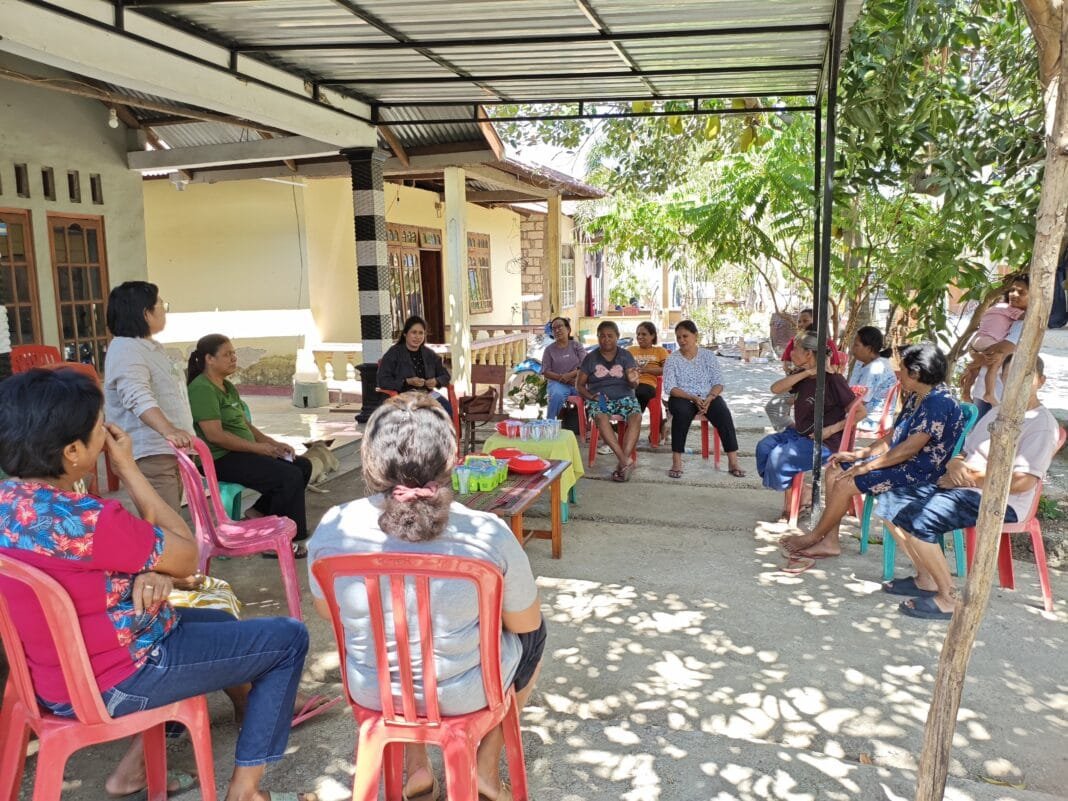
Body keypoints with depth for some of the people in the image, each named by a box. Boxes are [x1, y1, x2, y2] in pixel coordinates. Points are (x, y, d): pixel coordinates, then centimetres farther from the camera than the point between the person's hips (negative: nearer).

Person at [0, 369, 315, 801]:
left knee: (221, 622, 29)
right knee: (288, 638, 2)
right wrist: (129, 469, -14)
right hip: (115, 683, -9)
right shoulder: (82, 519, -31)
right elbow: (186, 557, -15)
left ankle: (137, 762, 29)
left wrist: (148, 572, -13)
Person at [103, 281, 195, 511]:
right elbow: (138, 397, -31)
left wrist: (181, 435, 35)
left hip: (171, 449, 10)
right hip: (150, 454, -10)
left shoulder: (153, 347, 18)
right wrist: (168, 430, -45)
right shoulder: (125, 349, -14)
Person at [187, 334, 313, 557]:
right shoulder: (201, 389, -14)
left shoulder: (228, 387, 17)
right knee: (290, 476, -23)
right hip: (221, 459, -10)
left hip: (242, 453, 10)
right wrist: (258, 447, -19)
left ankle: (259, 514, 10)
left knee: (303, 465, 4)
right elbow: (214, 434, -23)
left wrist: (273, 443, 5)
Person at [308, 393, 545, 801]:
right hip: (466, 693, -2)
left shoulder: (333, 527, -19)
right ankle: (487, 768, 30)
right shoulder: (487, 532, -26)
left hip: (372, 691, 3)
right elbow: (525, 624, -10)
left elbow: (328, 610, 0)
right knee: (534, 635, 28)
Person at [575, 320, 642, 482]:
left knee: (636, 416, -32)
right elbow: (579, 385, 9)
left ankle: (622, 465, -34)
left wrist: (633, 381, -27)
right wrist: (591, 396, -11)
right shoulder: (591, 358, 9)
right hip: (599, 399, -1)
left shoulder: (626, 356, 9)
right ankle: (625, 461, -39)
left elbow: (633, 385, -1)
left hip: (624, 397, 1)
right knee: (601, 417, -36)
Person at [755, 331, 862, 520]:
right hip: (799, 433, 8)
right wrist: (807, 373, -16)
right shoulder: (802, 376, 8)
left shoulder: (832, 379, -15)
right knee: (764, 446, -10)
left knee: (780, 457, -24)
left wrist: (831, 429, -20)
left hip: (824, 441, -8)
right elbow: (775, 389, -10)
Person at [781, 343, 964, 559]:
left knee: (845, 484, -19)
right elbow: (893, 436, 16)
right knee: (835, 469, 1)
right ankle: (830, 541, 1)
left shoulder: (938, 402, -20)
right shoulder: (916, 397, 13)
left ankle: (814, 537, 1)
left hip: (919, 473, -10)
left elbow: (911, 447, -26)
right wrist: (859, 454, 5)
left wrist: (867, 466, -21)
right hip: (902, 463, 10)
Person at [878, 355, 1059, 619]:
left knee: (919, 520, -29)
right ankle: (926, 578, 7)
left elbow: (1022, 482, -19)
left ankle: (948, 599, -15)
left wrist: (968, 478, -12)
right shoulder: (997, 412, 19)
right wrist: (955, 465, -7)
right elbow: (964, 454, 19)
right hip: (961, 488, 10)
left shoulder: (1042, 424, -9)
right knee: (891, 503, 0)